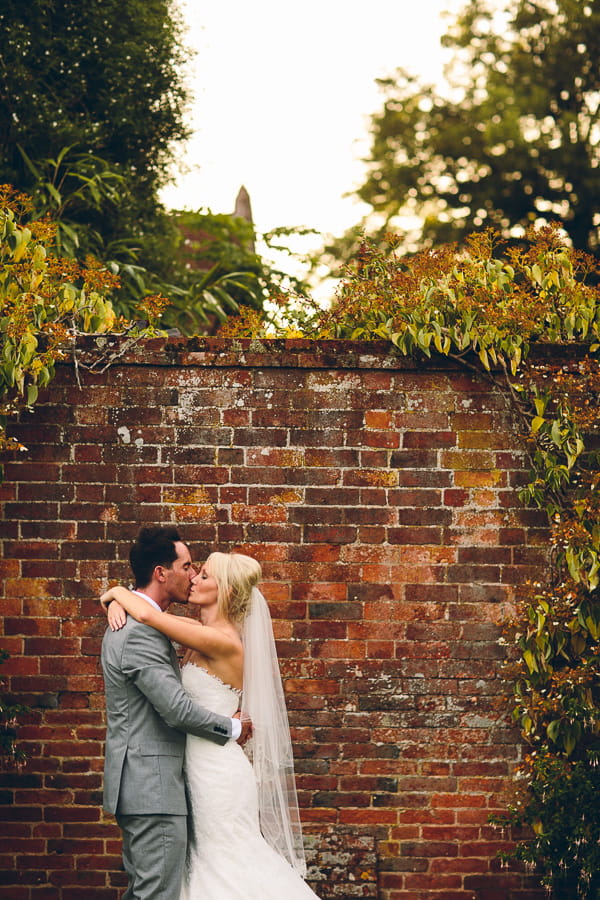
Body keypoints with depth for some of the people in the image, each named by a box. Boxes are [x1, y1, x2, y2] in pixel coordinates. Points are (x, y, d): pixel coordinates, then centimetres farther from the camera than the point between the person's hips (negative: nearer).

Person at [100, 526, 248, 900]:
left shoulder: (130, 623, 15)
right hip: (152, 786, -11)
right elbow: (177, 709, -21)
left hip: (140, 783, 11)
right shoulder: (142, 633, -19)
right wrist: (233, 728, -7)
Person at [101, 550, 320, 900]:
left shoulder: (223, 642, -20)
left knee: (228, 864, 1)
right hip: (202, 767, 9)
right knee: (206, 859, 15)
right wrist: (118, 602, -6)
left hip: (219, 772, -9)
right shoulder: (204, 632, 6)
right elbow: (147, 610, 16)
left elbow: (148, 615, -25)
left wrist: (117, 593, -7)